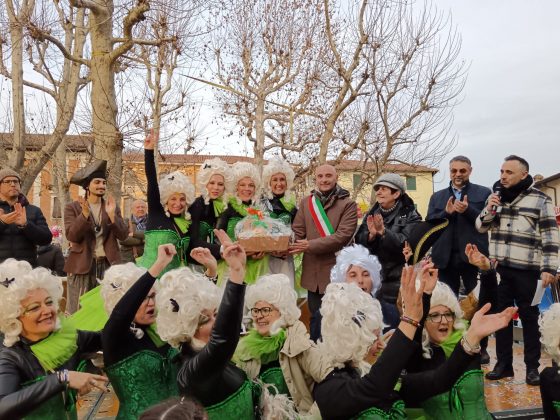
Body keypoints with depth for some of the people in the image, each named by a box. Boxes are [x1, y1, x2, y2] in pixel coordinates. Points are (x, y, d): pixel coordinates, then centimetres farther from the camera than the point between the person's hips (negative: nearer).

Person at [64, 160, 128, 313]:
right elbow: (71, 236, -9)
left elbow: (123, 235, 0)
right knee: (78, 310, 2)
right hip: (82, 264, -2)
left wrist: (112, 215, -15)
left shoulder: (113, 207, 9)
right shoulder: (72, 207, 2)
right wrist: (85, 214, -21)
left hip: (108, 264, 2)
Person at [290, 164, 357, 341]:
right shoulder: (305, 202, 7)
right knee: (316, 318, 18)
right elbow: (297, 232, 3)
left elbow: (343, 236, -16)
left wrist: (311, 245, -20)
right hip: (313, 271, 4)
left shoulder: (348, 204, -6)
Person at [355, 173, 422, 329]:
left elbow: (407, 244, -17)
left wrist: (383, 232, -28)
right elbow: (359, 242, 2)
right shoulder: (371, 214, 10)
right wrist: (371, 235, -18)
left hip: (398, 281, -4)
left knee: (394, 326, 2)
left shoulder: (410, 215, -3)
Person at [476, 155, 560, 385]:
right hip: (498, 269, 5)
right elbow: (481, 227, 13)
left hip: (526, 271, -4)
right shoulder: (497, 197, 11)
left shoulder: (541, 200, -4)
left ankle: (532, 367, 17)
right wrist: (488, 209, -6)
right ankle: (503, 364, 21)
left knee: (529, 318, 5)